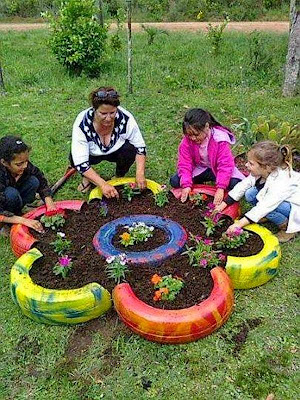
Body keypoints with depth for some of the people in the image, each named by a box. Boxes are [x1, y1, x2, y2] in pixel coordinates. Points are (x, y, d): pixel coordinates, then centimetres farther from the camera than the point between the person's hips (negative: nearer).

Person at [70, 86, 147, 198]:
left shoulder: (126, 118, -29)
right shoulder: (82, 124, -33)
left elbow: (140, 147, -17)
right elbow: (80, 162, -36)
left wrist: (140, 174, -30)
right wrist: (103, 184, -44)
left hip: (117, 151, 1)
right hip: (93, 154, -1)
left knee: (130, 150, -30)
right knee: (74, 158, -31)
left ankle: (119, 177, 1)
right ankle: (88, 176, 4)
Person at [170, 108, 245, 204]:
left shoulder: (220, 140, -26)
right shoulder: (186, 141, -17)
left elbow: (225, 165, -27)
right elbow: (184, 164, -15)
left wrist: (220, 188, -36)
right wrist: (186, 185, -29)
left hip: (217, 168, -2)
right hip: (199, 169, 3)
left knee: (235, 183, -29)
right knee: (174, 181, -18)